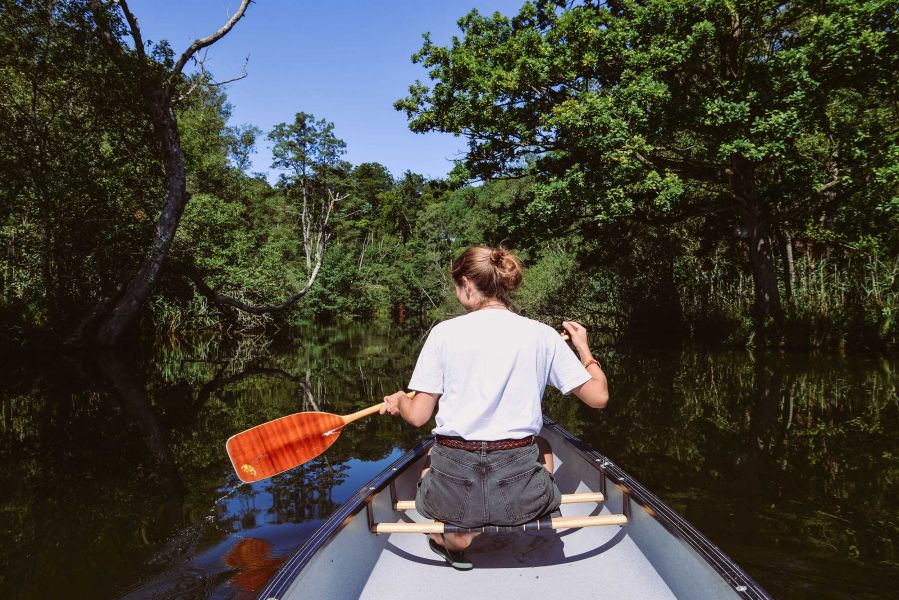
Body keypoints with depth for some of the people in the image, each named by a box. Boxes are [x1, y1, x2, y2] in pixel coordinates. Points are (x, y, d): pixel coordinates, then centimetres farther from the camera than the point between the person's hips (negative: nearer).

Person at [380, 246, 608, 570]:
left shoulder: (444, 331, -3)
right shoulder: (542, 334, 0)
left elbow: (418, 415, -1)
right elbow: (599, 396, 4)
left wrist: (399, 400, 22)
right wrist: (583, 348, 21)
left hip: (453, 494, -1)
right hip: (520, 496, 2)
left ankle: (454, 538, 11)